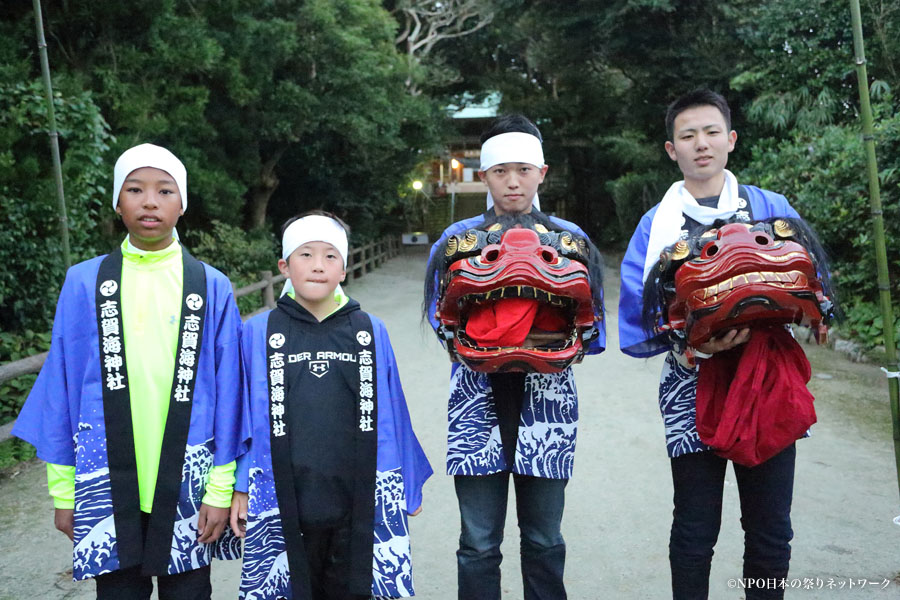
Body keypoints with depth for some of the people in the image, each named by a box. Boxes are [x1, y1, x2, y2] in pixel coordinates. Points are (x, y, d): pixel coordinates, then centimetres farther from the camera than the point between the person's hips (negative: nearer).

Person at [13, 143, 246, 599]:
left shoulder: (212, 288, -1)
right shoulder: (84, 283, 1)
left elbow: (227, 395, -1)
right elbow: (61, 389, 4)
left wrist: (221, 489, -3)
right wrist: (62, 490, 4)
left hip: (187, 483, 0)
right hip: (107, 484, 1)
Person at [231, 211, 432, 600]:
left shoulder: (371, 333, -1)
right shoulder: (258, 333, -3)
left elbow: (391, 415, 5)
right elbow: (245, 418, 3)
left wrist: (408, 483, 10)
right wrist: (240, 487, 3)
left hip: (362, 502, 1)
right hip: (283, 504, 0)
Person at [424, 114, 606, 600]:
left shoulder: (571, 239, 7)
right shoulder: (456, 240, 5)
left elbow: (591, 327, 4)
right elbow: (441, 320, 1)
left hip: (546, 401, 1)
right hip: (479, 401, 0)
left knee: (544, 539, 13)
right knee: (479, 544, 5)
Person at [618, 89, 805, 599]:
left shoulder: (773, 208, 5)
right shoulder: (657, 225, 1)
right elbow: (637, 319, -4)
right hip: (694, 391, -1)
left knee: (771, 534, 13)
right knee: (695, 534, 10)